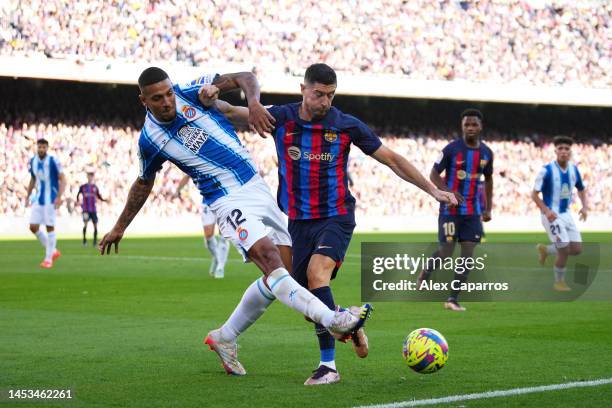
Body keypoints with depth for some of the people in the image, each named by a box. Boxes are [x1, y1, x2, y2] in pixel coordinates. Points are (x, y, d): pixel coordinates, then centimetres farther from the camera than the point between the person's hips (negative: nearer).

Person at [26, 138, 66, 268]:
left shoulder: (53, 161, -13)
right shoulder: (32, 161, 5)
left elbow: (62, 179, -12)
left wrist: (59, 197, -22)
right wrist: (28, 195, 17)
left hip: (51, 199, -6)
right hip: (38, 199, 6)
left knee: (50, 227, -4)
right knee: (33, 227, 0)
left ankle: (49, 258, 5)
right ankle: (53, 251, 17)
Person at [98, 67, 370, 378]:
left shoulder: (190, 94, 1)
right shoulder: (150, 139, -1)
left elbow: (245, 78, 3)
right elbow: (144, 183, 18)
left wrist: (253, 103, -19)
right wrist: (119, 228, 24)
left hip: (257, 186, 5)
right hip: (228, 200, -5)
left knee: (282, 271, 2)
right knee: (269, 257, -27)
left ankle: (224, 338, 15)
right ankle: (332, 319, -39)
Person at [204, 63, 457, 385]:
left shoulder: (347, 126, -3)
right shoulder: (281, 118, -1)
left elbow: (391, 159, 4)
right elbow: (236, 111, -10)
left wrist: (432, 190, 2)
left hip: (336, 217, -3)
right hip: (298, 221, 3)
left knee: (317, 273, -27)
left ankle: (328, 364, -24)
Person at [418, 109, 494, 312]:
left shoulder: (486, 153, 5)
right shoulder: (452, 149, -9)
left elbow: (488, 180, 19)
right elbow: (434, 174, -5)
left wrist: (488, 209, 13)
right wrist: (448, 192, -22)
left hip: (473, 211, 4)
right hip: (450, 209, -4)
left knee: (468, 253, -4)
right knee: (446, 253, -4)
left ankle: (453, 299, 3)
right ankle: (425, 273, 29)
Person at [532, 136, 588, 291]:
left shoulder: (573, 169, 2)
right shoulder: (547, 170, -15)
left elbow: (581, 189, 17)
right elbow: (534, 194, -13)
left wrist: (585, 206, -1)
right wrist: (546, 210, -26)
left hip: (566, 214, 6)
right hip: (551, 215, -6)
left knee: (577, 249, 3)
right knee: (564, 250, -11)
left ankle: (545, 250, 27)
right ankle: (559, 281, 11)